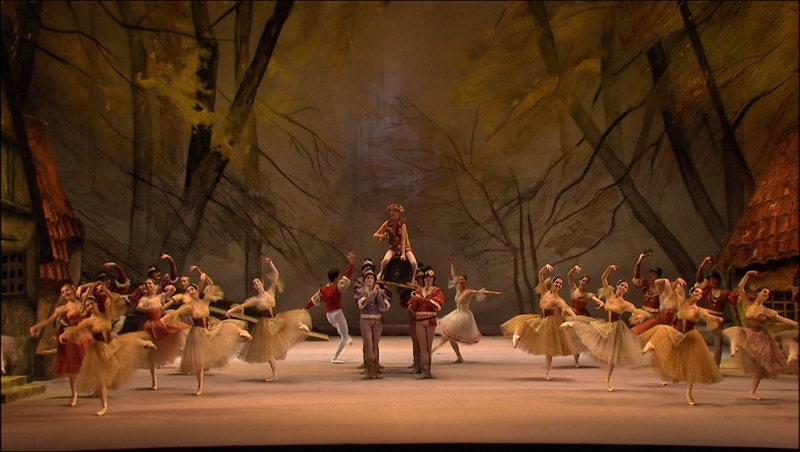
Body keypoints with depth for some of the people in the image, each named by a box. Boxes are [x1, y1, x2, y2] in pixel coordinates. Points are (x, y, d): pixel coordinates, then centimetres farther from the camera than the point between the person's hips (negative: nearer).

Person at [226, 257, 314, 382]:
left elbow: (276, 275, -3)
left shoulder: (270, 292, 0)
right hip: (266, 325, -3)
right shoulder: (255, 300, -5)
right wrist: (231, 310, -25)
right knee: (269, 350, 2)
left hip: (277, 320, 3)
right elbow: (241, 306, -9)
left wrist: (270, 263, -10)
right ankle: (275, 374, 8)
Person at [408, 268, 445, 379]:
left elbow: (437, 304, -14)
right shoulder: (418, 291, 11)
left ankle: (427, 370, 9)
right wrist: (414, 299, -11)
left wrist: (421, 299, -15)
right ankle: (425, 370, -2)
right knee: (423, 346, -2)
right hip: (419, 321, 1)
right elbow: (412, 308, 9)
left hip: (431, 321, -1)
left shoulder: (437, 291, 5)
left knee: (429, 346, 4)